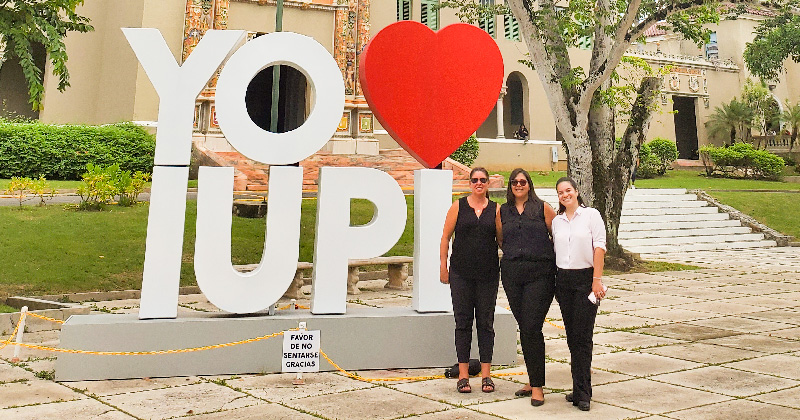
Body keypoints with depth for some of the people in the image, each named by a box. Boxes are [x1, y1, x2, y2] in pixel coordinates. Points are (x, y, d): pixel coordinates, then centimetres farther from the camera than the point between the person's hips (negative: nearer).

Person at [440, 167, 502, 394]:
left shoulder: (495, 209, 7)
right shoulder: (458, 206, 3)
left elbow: (502, 239, 9)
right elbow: (445, 237, 4)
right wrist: (443, 267, -1)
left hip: (488, 273, 1)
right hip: (461, 273, -1)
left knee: (486, 322, 6)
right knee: (463, 322, 3)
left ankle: (486, 375, 13)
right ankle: (463, 375, 11)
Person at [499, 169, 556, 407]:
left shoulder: (542, 208, 3)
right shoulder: (502, 211, 12)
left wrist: (551, 259, 1)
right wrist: (513, 254, 13)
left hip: (540, 273, -4)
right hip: (511, 273, 4)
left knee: (532, 327, -9)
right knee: (524, 328, 9)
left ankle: (538, 386, 0)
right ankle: (533, 380, 22)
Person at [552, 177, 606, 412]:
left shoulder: (591, 215, 0)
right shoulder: (556, 221, 13)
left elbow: (599, 247, -5)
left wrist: (596, 280, -13)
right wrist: (554, 282, 9)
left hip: (586, 278, -4)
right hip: (563, 280, 5)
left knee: (582, 336, -7)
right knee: (571, 336, 6)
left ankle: (582, 393, -4)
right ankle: (581, 389, 15)